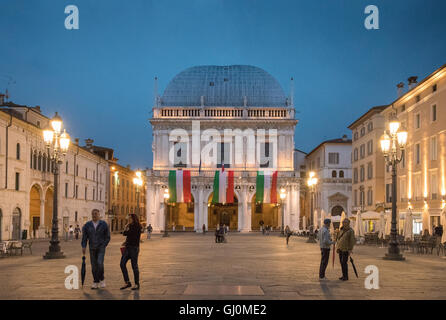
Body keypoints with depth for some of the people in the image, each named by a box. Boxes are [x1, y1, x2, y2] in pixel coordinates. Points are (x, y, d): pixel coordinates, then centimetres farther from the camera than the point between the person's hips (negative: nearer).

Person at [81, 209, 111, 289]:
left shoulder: (104, 224, -4)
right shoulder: (87, 225, 2)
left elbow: (107, 237, 1)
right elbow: (84, 237, 2)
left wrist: (103, 246, -8)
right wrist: (84, 247, -10)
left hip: (101, 247, -3)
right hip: (92, 249, 3)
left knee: (100, 263, -18)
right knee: (94, 265, 3)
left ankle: (101, 279, 2)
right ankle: (96, 283, 13)